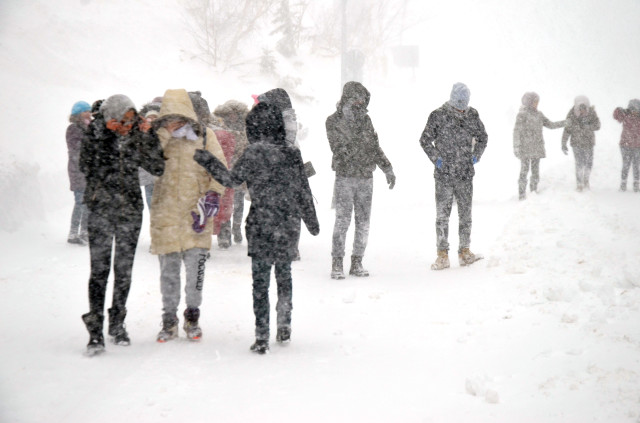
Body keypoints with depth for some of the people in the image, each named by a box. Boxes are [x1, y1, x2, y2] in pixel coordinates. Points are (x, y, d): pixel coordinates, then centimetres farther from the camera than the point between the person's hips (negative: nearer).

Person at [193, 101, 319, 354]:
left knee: (260, 281, 2)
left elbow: (231, 179, -3)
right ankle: (284, 327, 23)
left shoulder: (254, 153, -11)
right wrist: (311, 221, 19)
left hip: (261, 227, -3)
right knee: (284, 274, 22)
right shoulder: (292, 154, 0)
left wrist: (207, 160, 9)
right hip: (289, 227, 4)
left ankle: (262, 338, 0)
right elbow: (304, 191, 6)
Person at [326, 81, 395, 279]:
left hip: (365, 178, 5)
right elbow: (339, 148, -12)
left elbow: (375, 146, 18)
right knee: (343, 220, -9)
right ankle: (337, 264, -4)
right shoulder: (333, 121, -2)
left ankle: (357, 263, 12)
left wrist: (388, 169, 14)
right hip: (345, 176, -5)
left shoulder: (365, 120, 11)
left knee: (363, 222, 5)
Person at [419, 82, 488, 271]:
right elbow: (425, 140, 2)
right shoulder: (438, 116, -6)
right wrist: (436, 159, -6)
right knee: (442, 215, -3)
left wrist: (476, 156, 7)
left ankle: (464, 252, 16)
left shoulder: (472, 115, 4)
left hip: (465, 174, 3)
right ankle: (442, 255, 0)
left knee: (465, 214, 8)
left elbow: (482, 137, 19)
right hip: (444, 175, -3)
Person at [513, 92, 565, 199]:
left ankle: (534, 190, 16)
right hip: (525, 148, -6)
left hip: (537, 148, 6)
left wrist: (565, 122, 9)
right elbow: (517, 131, -9)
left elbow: (550, 125, 16)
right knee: (524, 170, -8)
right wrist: (516, 147, -15)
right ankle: (521, 194, -5)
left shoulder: (539, 114, 11)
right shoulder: (522, 115, -7)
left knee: (535, 170, 7)